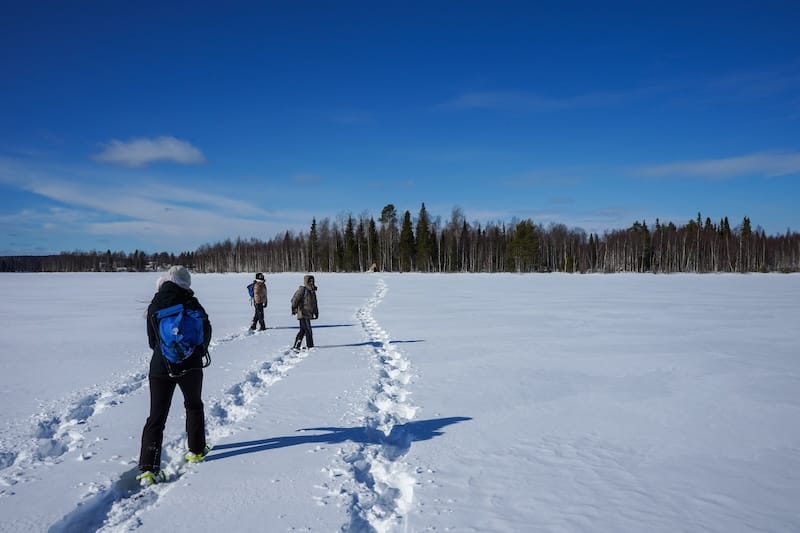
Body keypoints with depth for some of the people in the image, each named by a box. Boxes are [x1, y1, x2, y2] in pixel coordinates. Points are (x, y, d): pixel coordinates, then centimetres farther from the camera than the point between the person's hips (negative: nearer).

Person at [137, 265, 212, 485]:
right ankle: (196, 449, 29)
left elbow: (152, 340, 10)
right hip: (190, 365, -2)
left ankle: (148, 468, -5)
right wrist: (200, 351, 18)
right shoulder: (190, 303, -9)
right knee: (194, 406, 21)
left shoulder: (154, 306, 1)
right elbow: (206, 330, -1)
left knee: (156, 416, 3)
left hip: (160, 366, 2)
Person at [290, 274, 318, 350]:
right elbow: (294, 299, -13)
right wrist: (294, 308, -18)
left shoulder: (312, 291, 16)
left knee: (303, 330, 13)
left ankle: (296, 346, 20)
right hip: (303, 314, -9)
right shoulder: (302, 290, -10)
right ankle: (310, 346, -2)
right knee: (308, 330, -8)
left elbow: (314, 303, 25)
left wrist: (316, 312, 24)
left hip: (309, 314, 9)